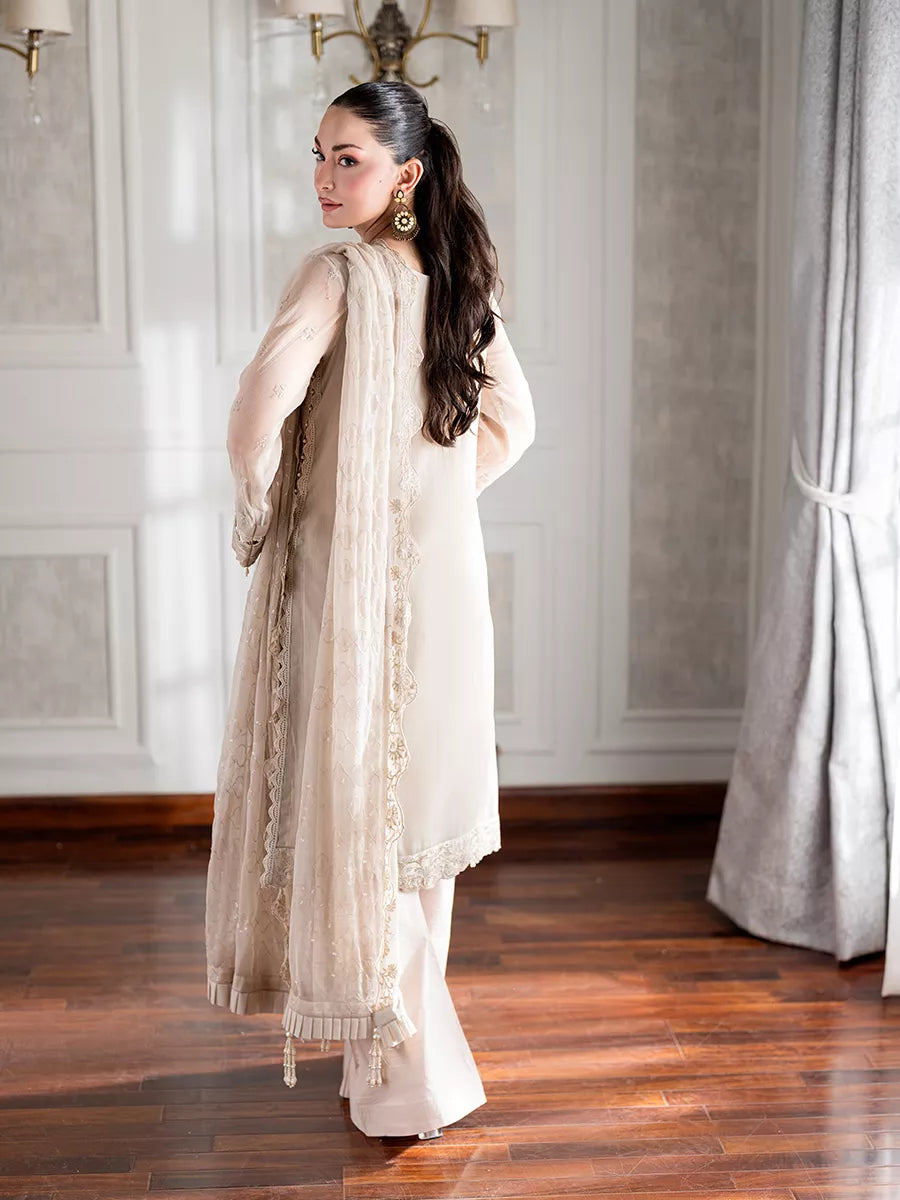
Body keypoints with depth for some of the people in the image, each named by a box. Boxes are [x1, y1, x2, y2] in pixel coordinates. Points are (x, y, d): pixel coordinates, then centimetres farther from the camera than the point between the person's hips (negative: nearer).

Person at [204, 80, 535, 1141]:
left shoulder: (338, 273, -15)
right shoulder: (458, 279, 7)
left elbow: (264, 398, -30)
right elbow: (513, 423, 16)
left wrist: (254, 505, -13)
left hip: (348, 576, -7)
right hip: (443, 575, 7)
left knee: (355, 807, 4)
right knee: (421, 795, 17)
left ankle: (402, 1071, 13)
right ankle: (414, 1035, 33)